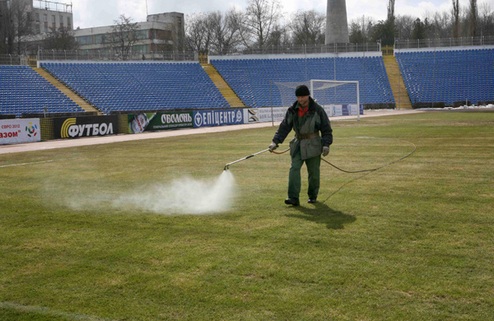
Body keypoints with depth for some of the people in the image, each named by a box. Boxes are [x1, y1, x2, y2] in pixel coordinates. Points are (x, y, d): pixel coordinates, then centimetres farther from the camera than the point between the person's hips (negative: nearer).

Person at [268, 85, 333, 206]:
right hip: (298, 144, 3)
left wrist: (326, 144, -12)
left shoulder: (317, 110, -7)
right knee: (294, 169, -11)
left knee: (313, 172, 6)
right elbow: (284, 127, 5)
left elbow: (326, 129, -3)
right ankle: (293, 198, -14)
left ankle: (312, 196, 25)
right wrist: (275, 141, -5)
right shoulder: (292, 110, 2)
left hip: (313, 145, -3)